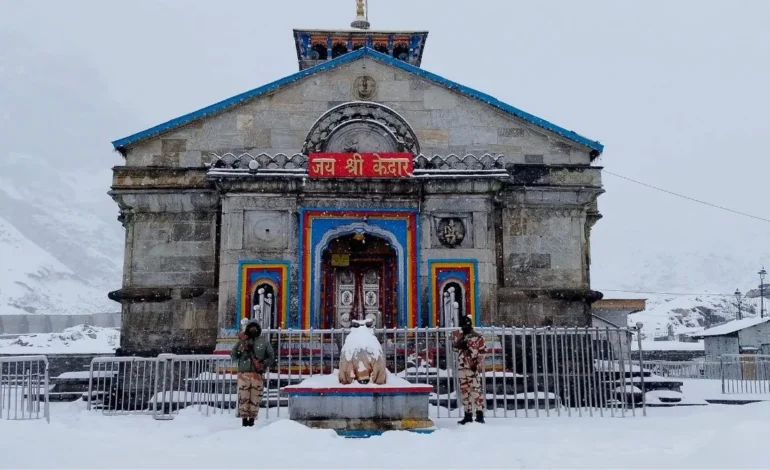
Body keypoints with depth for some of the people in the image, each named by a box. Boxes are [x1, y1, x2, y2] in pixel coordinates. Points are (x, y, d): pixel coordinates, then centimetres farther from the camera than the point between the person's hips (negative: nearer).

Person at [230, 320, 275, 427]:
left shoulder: (264, 342, 9)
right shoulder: (241, 341, 10)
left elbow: (272, 357, 8)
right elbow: (233, 356, 8)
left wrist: (264, 364, -9)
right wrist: (240, 350, -10)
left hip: (258, 375, 0)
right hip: (244, 374, 0)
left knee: (255, 398, 0)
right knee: (243, 398, -2)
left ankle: (252, 418, 9)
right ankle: (244, 418, 6)